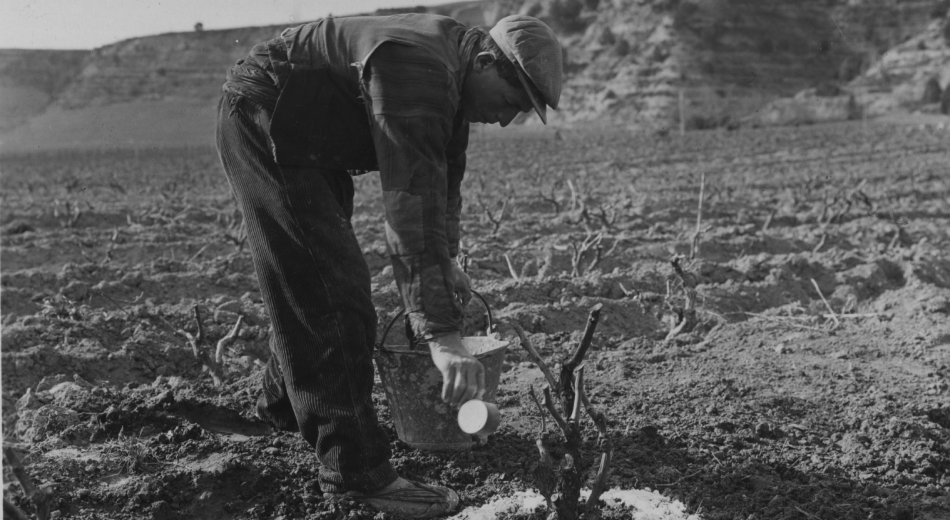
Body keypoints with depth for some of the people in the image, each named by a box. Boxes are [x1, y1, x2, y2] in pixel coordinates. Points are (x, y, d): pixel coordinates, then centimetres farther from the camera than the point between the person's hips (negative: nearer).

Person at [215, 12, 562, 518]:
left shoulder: (454, 70, 1)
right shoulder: (416, 69, -31)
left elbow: (443, 172, 14)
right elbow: (413, 203, -39)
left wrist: (445, 259, 4)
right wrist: (442, 335, -41)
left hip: (307, 142, 11)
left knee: (308, 281, 20)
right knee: (333, 291, -14)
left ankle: (284, 404, 40)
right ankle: (357, 471, -9)